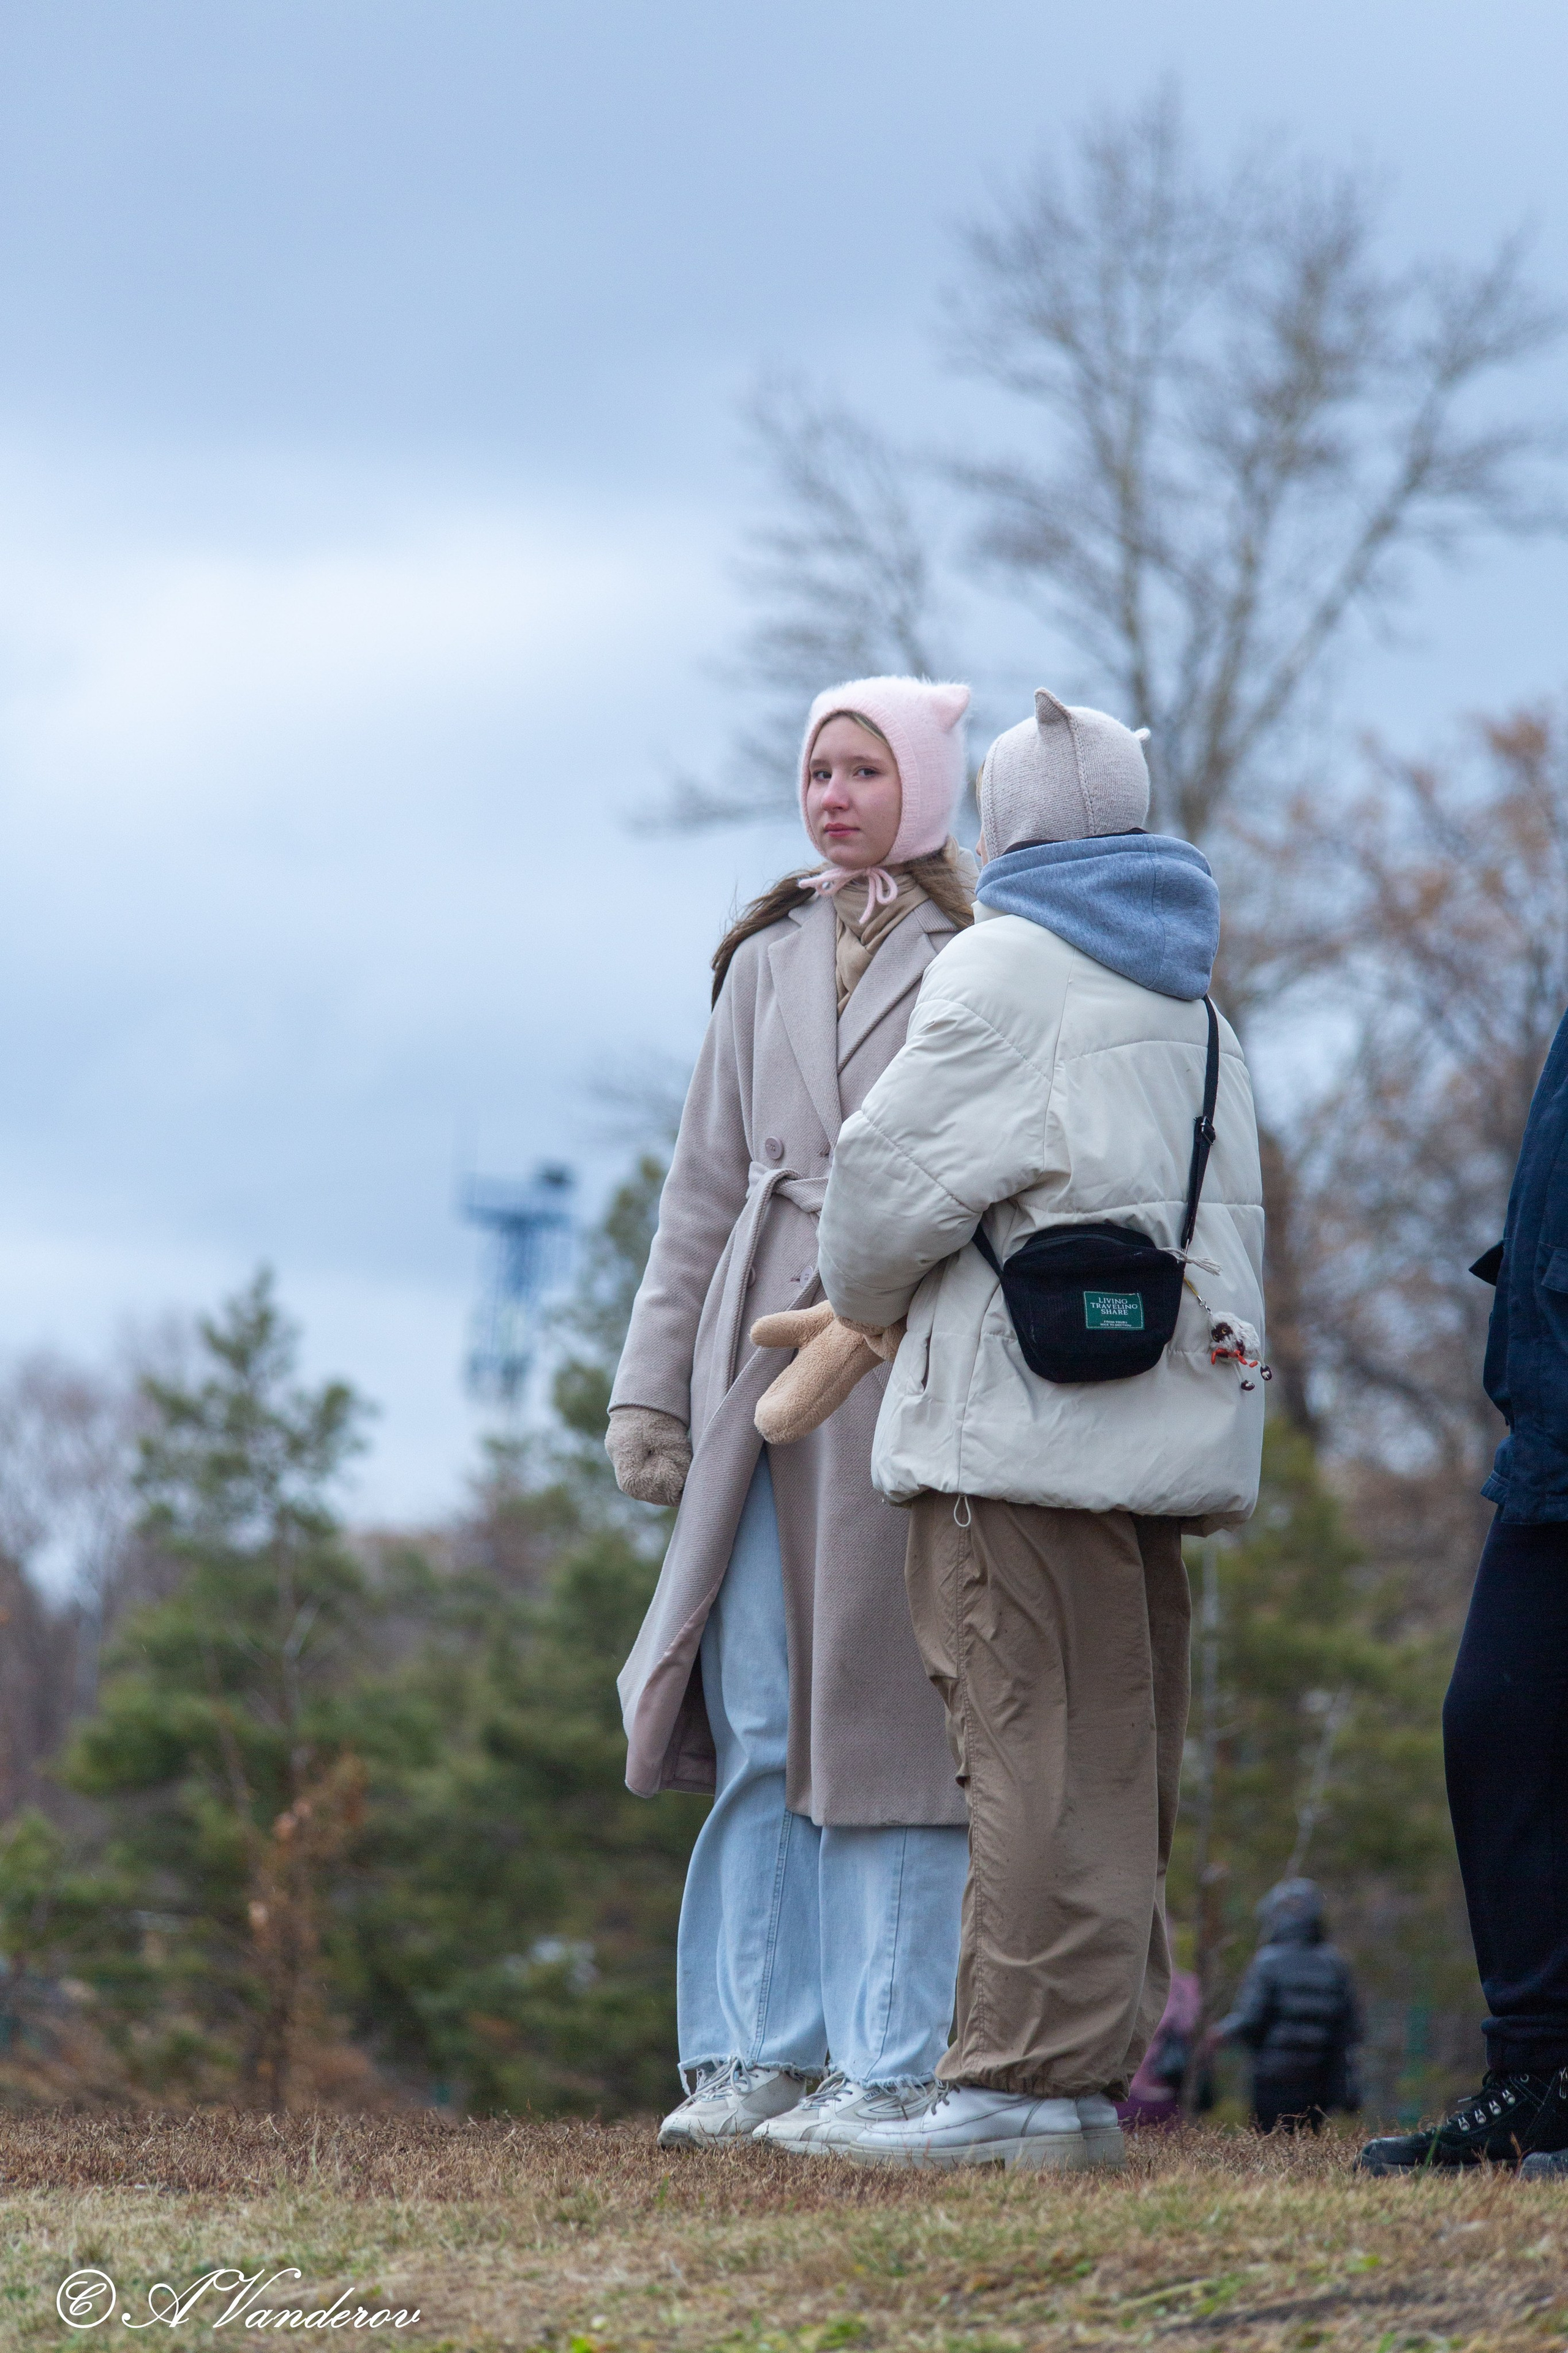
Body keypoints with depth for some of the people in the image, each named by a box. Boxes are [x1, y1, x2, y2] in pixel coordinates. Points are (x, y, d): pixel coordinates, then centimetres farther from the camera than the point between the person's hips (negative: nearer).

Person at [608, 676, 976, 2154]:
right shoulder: (768, 963, 18)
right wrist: (654, 1385, 12)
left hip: (908, 1361, -4)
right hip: (761, 1358, 5)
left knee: (884, 1712, -6)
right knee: (757, 1723, 2)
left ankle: (896, 2068, -3)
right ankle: (759, 2051, 7)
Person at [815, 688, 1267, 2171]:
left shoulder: (1004, 969, -4)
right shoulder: (1188, 1000, 20)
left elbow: (895, 1168, -4)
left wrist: (861, 1302, 14)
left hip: (1023, 1421, -8)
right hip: (1161, 1421, 8)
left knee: (1034, 1746, -10)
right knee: (1119, 1757, 8)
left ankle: (1025, 2077, -13)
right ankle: (1098, 2067, 10)